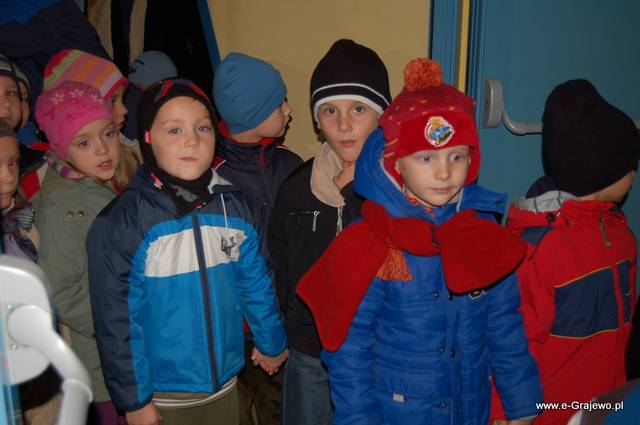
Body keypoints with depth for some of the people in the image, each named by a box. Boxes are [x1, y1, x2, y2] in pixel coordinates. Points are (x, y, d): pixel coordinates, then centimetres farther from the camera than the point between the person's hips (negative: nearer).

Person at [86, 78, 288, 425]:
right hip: (162, 394, -4)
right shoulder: (121, 222, -15)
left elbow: (256, 282, 6)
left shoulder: (233, 206, -3)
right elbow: (115, 317, -12)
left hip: (226, 383, 4)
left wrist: (272, 341, 14)